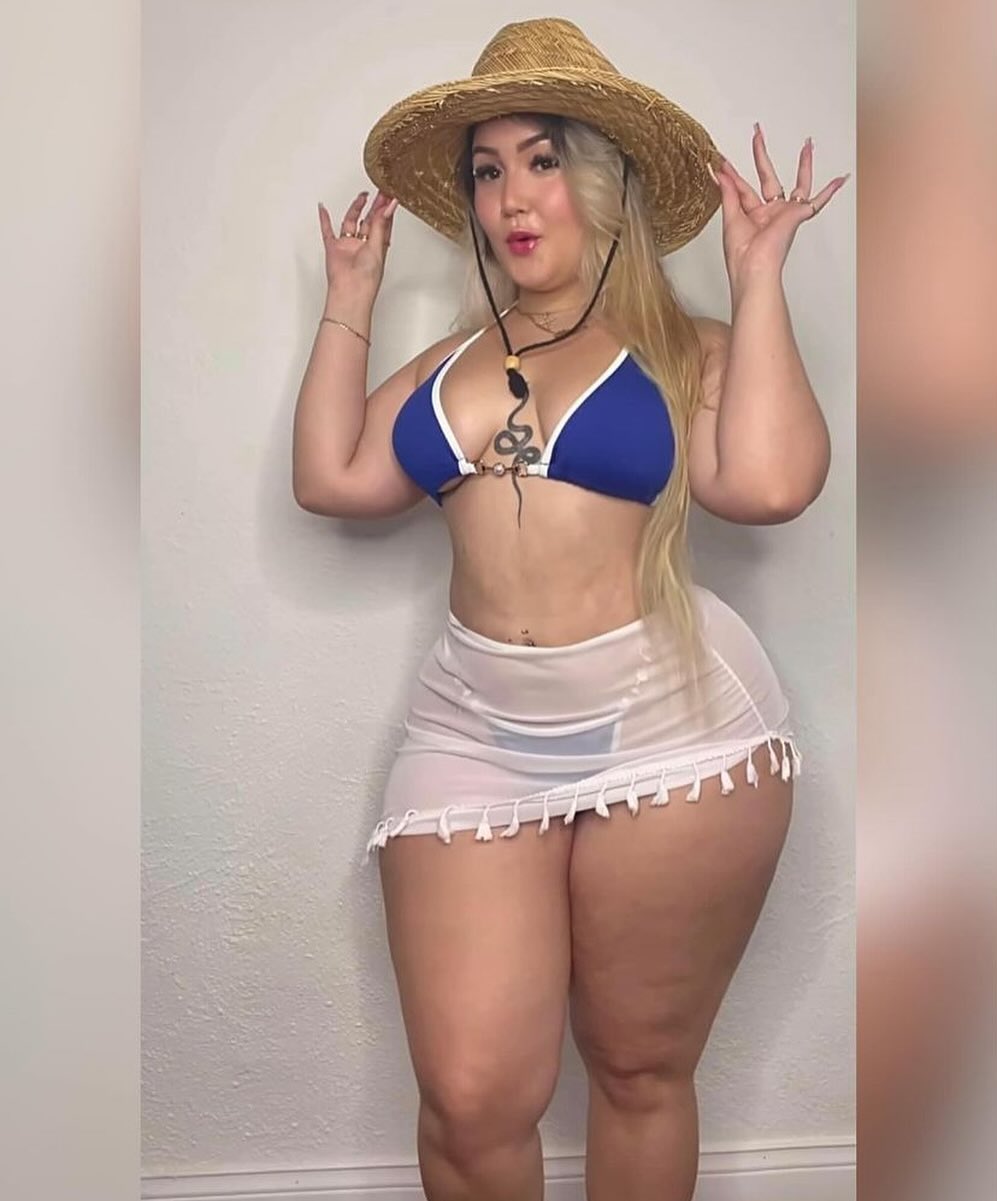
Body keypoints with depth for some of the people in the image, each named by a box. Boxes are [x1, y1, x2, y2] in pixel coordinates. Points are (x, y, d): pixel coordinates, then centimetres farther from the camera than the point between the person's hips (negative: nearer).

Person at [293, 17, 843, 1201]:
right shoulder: (451, 360, 16)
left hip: (669, 726, -2)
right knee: (471, 1097, -1)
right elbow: (331, 478, 8)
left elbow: (769, 481, -16)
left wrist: (758, 277, -8)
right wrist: (348, 302, 14)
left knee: (640, 1069, 12)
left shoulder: (685, 349, 3)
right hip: (475, 731, 3)